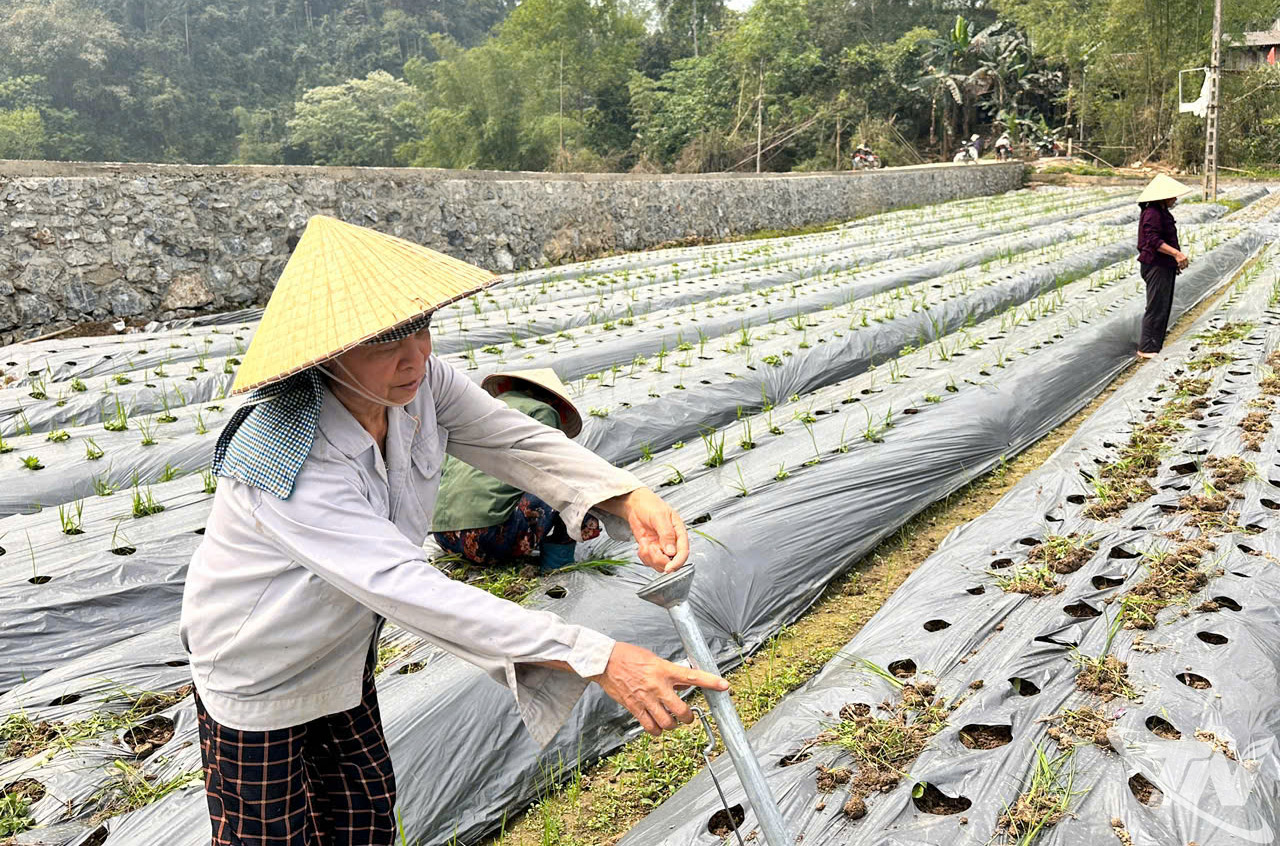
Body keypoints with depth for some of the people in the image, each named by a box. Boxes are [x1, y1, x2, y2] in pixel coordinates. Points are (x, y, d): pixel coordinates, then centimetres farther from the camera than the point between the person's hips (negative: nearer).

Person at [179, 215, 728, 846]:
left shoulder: (416, 380, -20)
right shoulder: (287, 465, -41)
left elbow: (516, 441, -16)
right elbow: (409, 590, -46)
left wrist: (633, 499, -36)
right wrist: (598, 659, -49)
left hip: (342, 658, 7)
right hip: (257, 682, -6)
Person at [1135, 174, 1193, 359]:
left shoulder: (1163, 212, 17)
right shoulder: (1152, 213, -17)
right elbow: (1153, 241, -26)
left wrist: (1178, 256, 20)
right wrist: (1176, 253, -31)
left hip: (1165, 266, 11)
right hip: (1155, 266, -11)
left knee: (1164, 307, 14)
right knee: (1156, 307, -9)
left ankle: (1156, 345, 22)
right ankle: (1146, 348, -4)